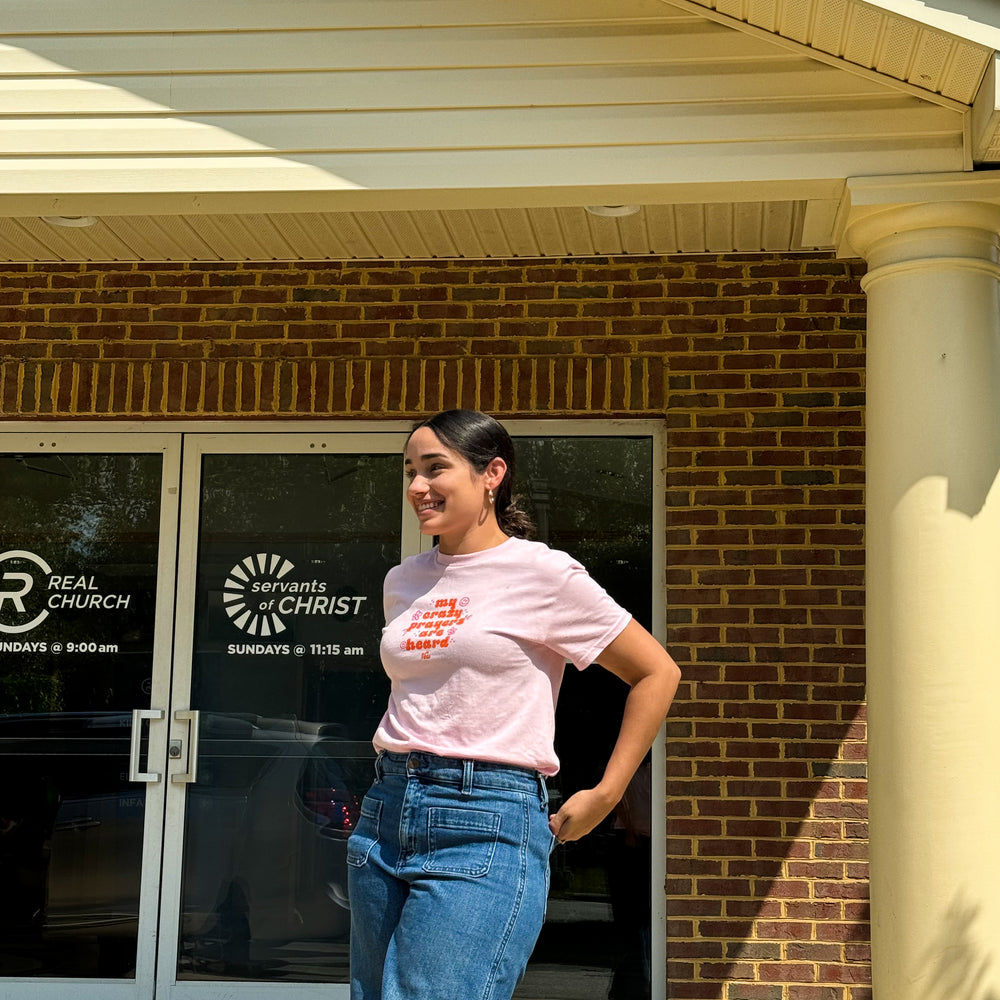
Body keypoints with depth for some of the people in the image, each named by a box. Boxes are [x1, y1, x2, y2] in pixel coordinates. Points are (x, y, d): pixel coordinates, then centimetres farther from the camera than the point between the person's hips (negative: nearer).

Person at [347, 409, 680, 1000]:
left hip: (486, 824, -6)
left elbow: (657, 673, 0)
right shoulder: (403, 582, 12)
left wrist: (605, 795, -1)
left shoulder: (543, 573, -5)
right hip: (386, 813, 7)